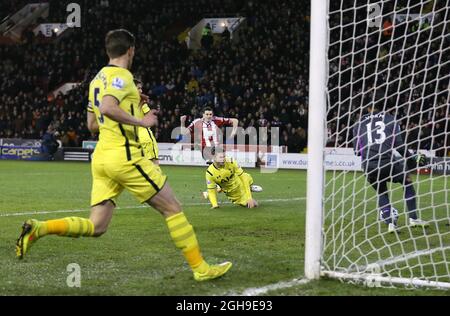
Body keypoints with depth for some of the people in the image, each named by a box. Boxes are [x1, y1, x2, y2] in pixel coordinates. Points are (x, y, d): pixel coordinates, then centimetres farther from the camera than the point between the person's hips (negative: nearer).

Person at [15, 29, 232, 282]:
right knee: (173, 209, 1)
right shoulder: (122, 75, -9)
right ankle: (200, 268, 4)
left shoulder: (98, 79, 19)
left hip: (101, 157, 9)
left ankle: (38, 229, -10)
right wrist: (141, 121, -18)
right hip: (125, 156, -9)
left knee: (96, 227, 5)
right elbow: (107, 108, -27)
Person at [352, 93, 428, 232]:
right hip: (387, 162, -2)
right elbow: (399, 144, 4)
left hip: (369, 166, 2)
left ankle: (390, 223, 5)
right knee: (407, 181, 24)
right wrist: (411, 159, 16)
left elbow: (357, 150, 15)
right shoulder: (390, 119, 11)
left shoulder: (359, 124, 15)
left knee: (381, 194, 24)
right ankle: (413, 218, 18)